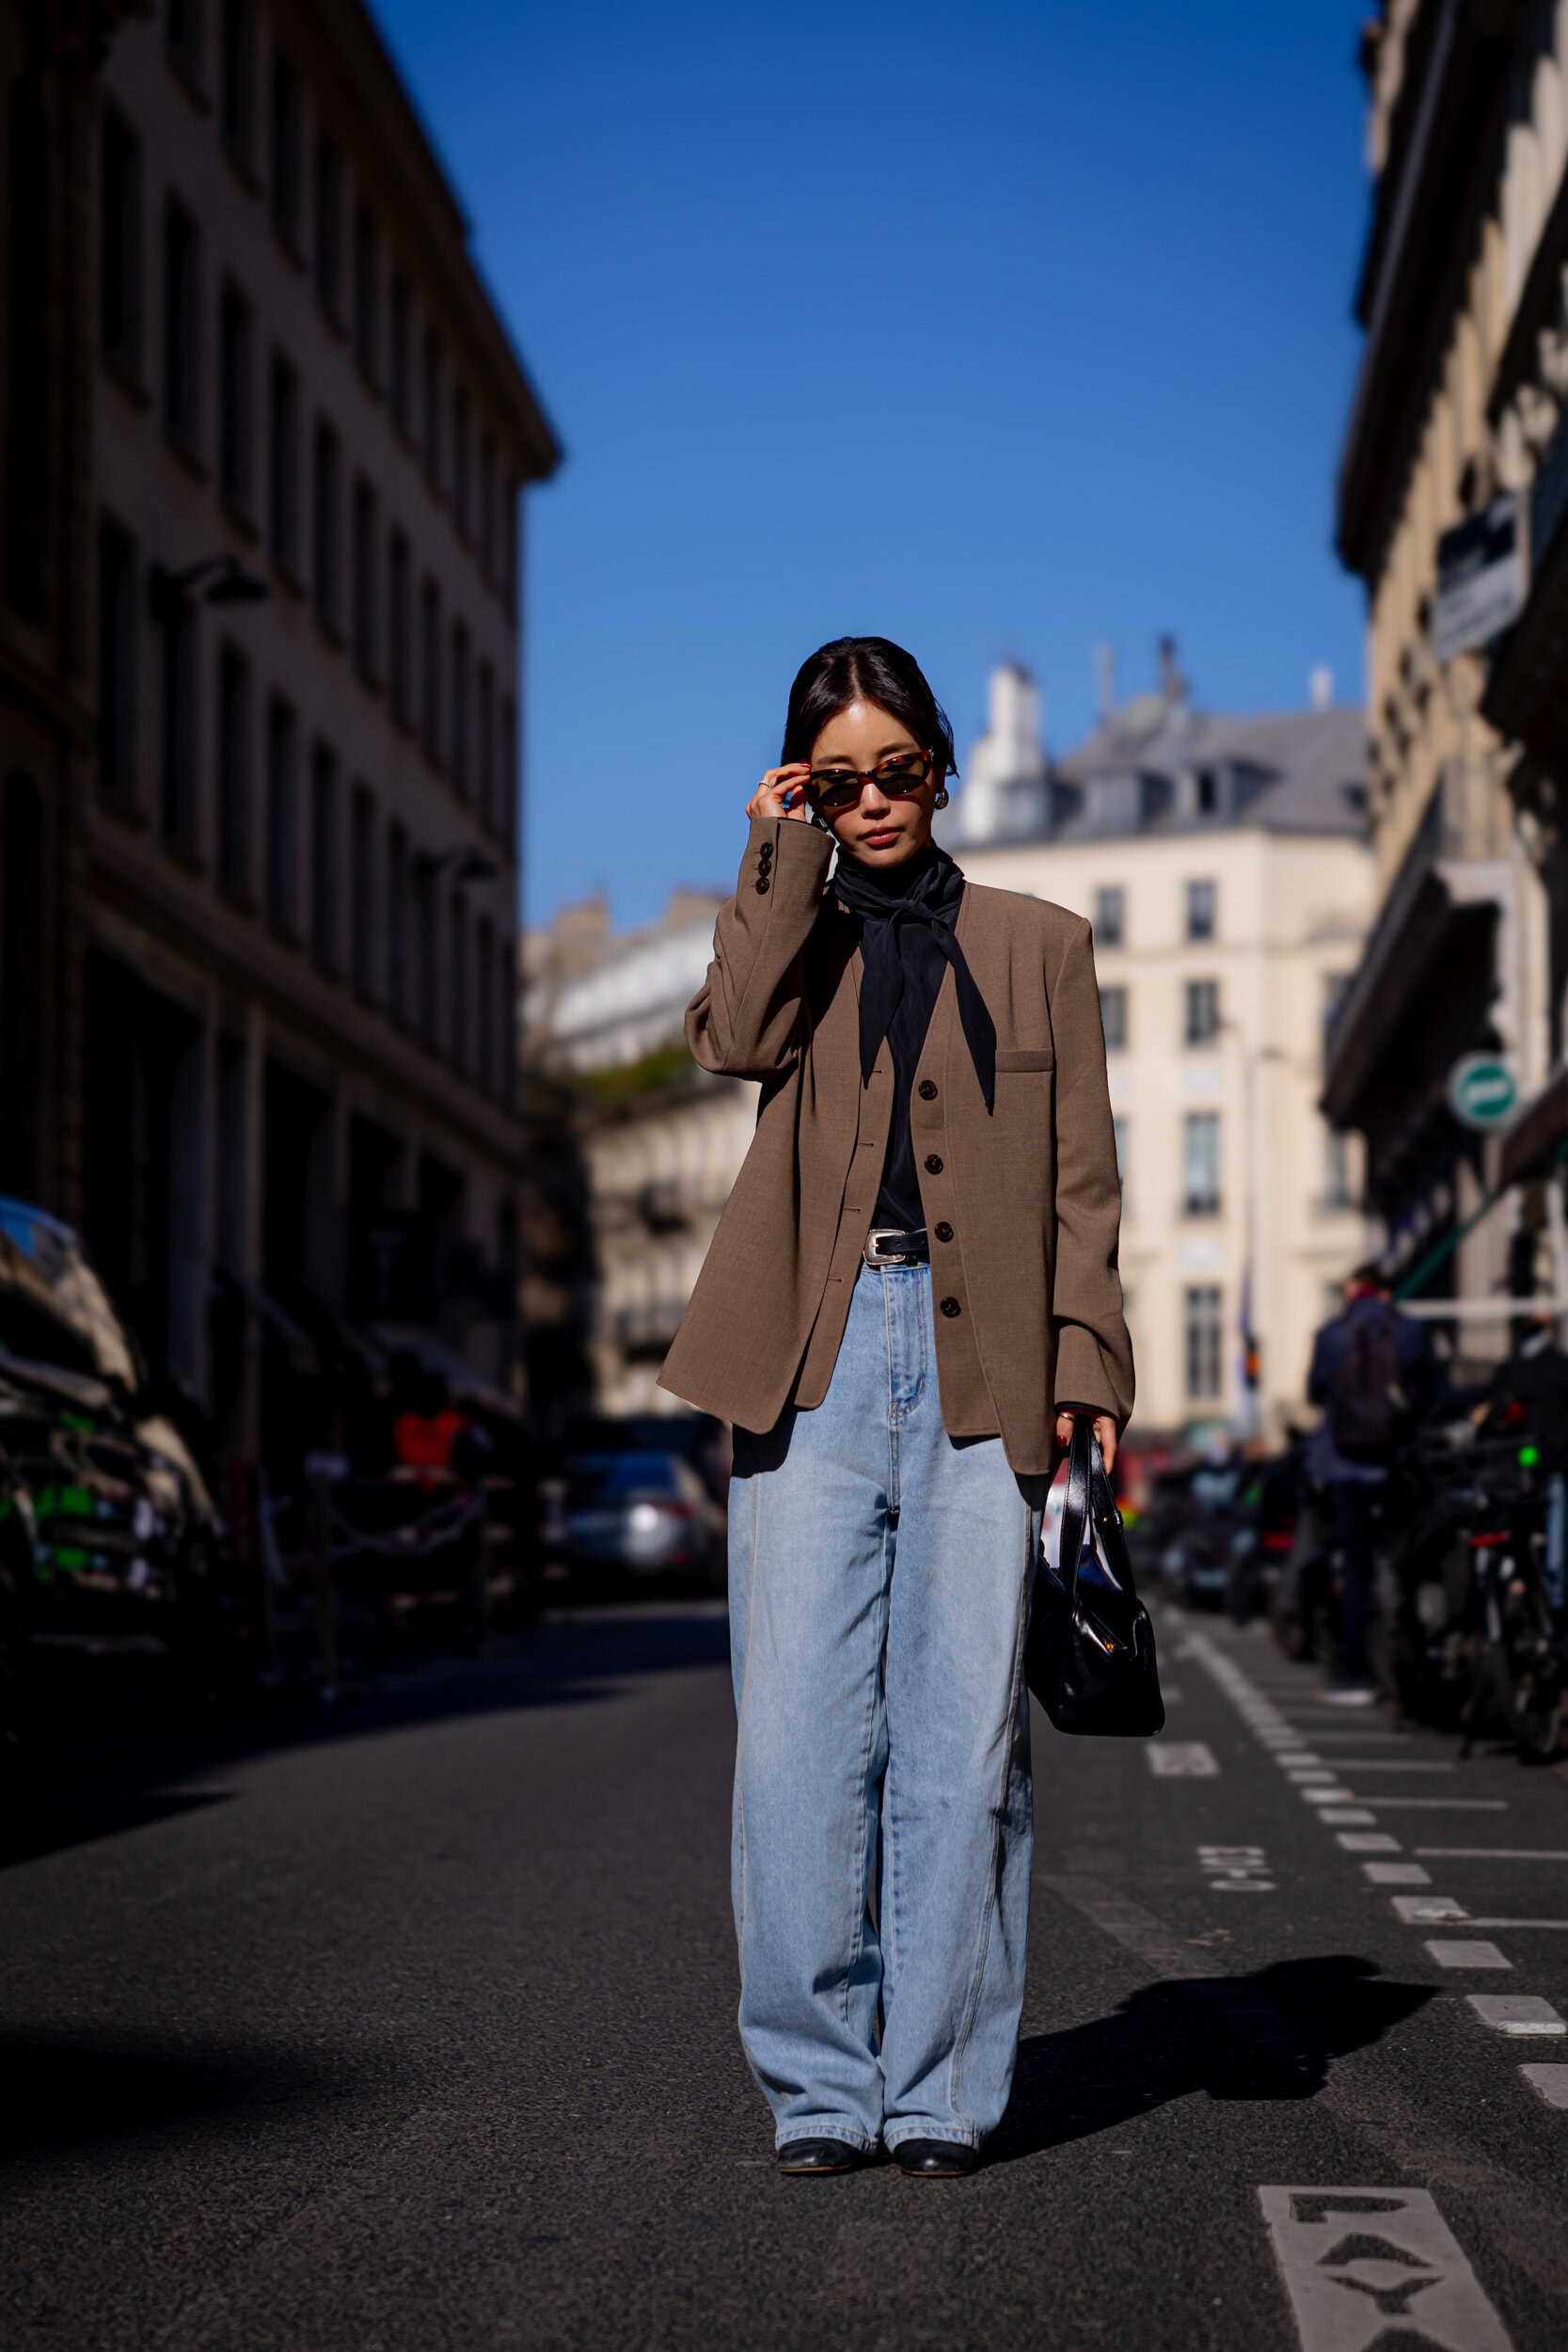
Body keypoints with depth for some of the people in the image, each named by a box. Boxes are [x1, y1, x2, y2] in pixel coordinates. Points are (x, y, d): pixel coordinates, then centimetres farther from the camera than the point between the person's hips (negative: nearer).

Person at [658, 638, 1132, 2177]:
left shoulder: (1038, 946, 16)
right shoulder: (784, 932, 18)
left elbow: (1080, 1178, 10)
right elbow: (736, 1038, -6)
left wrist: (1085, 1369, -2)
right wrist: (787, 854, 2)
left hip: (980, 1364, 0)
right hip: (815, 1361, 1)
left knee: (962, 1743, -2)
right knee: (800, 1738, -4)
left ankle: (941, 2090, 7)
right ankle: (820, 2087, 6)